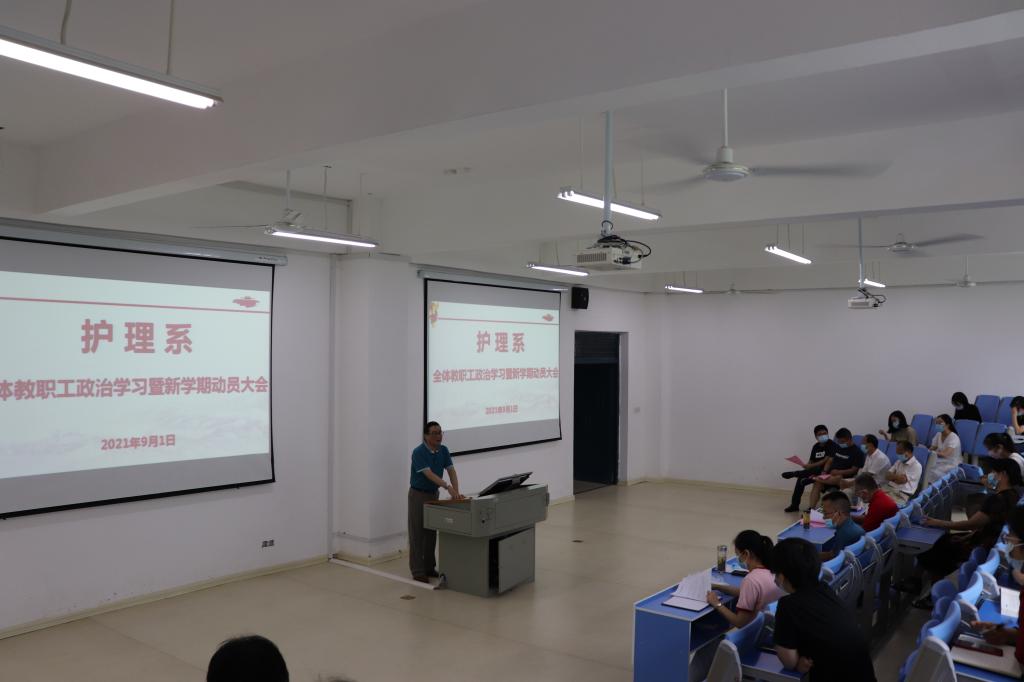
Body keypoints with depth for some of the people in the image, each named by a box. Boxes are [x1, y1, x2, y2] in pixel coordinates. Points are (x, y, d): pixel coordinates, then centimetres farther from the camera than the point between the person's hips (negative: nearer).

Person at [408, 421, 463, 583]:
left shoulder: (444, 451, 0)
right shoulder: (419, 452, -22)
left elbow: (451, 471, -5)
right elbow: (429, 474, -30)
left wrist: (456, 491, -20)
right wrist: (448, 487, -39)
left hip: (434, 494, 7)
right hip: (418, 494, -7)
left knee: (431, 533, 10)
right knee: (418, 534, -3)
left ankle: (429, 567, 19)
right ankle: (417, 571, 0)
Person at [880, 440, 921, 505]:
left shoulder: (916, 466, -5)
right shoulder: (899, 462, 19)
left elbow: (903, 479, -12)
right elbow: (887, 476, 11)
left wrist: (893, 476, 6)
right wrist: (897, 477, -8)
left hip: (901, 494, -7)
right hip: (888, 487, 7)